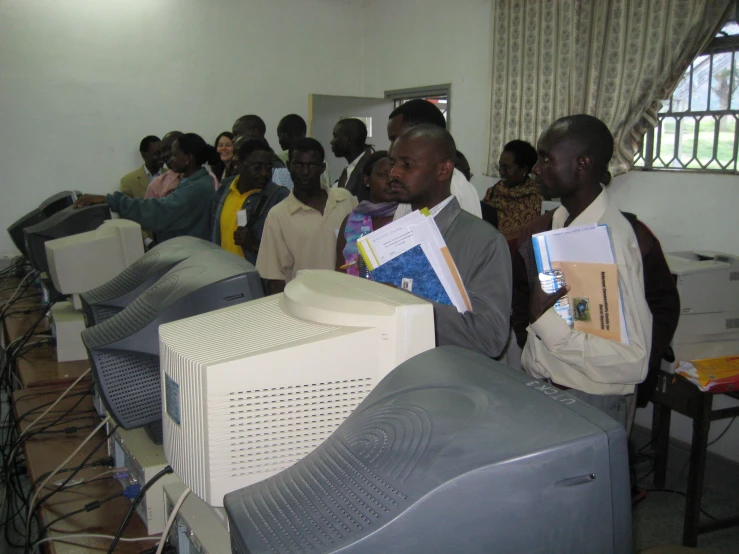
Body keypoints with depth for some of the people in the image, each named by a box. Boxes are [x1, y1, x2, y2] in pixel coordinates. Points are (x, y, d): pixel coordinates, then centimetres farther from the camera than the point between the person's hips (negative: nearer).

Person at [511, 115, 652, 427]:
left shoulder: (613, 238, -21)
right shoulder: (548, 227, 1)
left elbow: (632, 361, -25)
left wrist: (544, 319, -27)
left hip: (588, 403, -7)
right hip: (537, 389, 7)